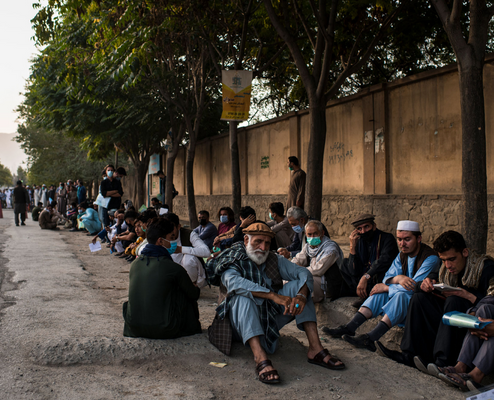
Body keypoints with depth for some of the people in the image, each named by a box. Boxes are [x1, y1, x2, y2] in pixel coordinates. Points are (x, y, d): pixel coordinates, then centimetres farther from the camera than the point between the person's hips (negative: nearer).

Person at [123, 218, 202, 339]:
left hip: (133, 329, 5)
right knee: (188, 294, 15)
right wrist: (196, 288, 26)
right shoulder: (173, 268, -14)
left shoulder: (135, 264, 2)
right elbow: (194, 294, 0)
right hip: (164, 331, -5)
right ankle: (192, 326, 34)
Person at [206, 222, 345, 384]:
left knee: (298, 285, -11)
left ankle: (315, 349, -21)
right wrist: (273, 295, -40)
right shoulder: (233, 260, -8)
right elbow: (233, 282, -31)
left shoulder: (274, 260, 7)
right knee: (243, 297, -33)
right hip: (244, 322, -4)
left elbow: (303, 273, -5)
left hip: (271, 317, 4)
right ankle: (260, 358, -50)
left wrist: (301, 295, -29)